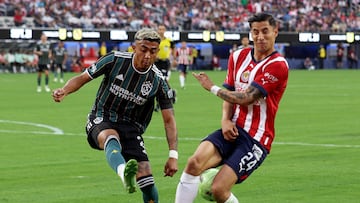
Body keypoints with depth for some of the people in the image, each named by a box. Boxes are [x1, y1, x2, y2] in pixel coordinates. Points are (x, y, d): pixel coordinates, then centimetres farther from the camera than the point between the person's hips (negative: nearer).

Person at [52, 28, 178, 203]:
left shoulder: (158, 81, -7)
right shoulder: (115, 60, -9)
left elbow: (169, 120, -4)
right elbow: (83, 78, 0)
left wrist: (173, 155, -12)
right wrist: (64, 91, -21)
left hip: (131, 129, 2)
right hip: (101, 121, -2)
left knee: (147, 182, -15)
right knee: (111, 137, -41)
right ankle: (124, 173, -74)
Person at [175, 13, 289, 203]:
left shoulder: (278, 65, -11)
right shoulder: (238, 57, 11)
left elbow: (246, 98, -14)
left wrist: (212, 87, -2)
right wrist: (225, 119, -7)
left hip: (256, 138, -5)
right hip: (232, 130, 5)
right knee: (194, 162, -23)